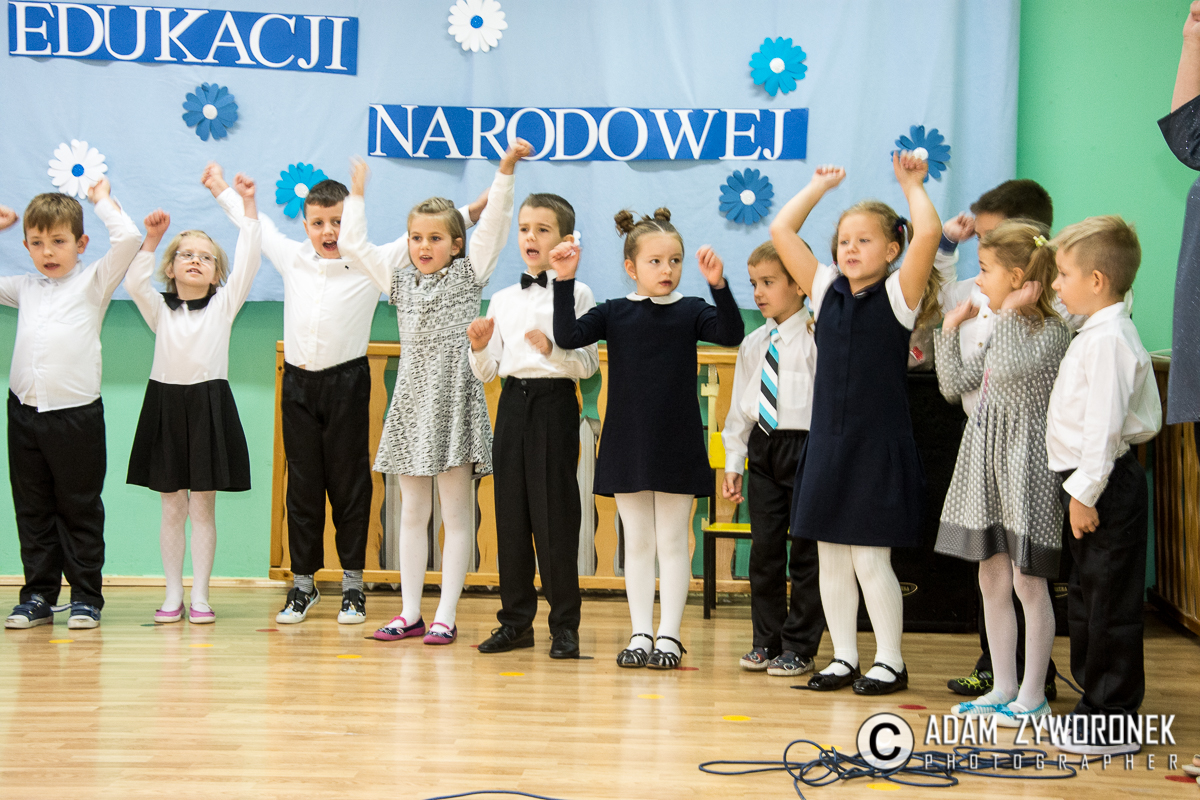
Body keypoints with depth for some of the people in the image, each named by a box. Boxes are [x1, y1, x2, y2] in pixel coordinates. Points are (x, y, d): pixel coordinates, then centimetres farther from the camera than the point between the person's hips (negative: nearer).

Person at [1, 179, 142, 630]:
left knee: (79, 509, 3)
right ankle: (39, 595, 16)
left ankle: (86, 597, 10)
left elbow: (129, 239, -11)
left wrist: (102, 200, 3)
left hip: (76, 412, -4)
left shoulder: (94, 282, 2)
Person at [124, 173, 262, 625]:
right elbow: (134, 284, -8)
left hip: (209, 404, -1)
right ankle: (173, 595, 11)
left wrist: (248, 206, -9)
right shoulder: (160, 308, 10)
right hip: (166, 402, 1)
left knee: (203, 507, 2)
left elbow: (247, 262, -3)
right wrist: (151, 240, -14)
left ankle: (200, 596, 6)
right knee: (172, 508, 6)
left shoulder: (224, 304, 7)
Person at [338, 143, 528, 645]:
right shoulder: (399, 278, 12)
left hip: (454, 399, -4)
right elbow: (352, 243, 16)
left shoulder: (469, 273, 2)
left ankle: (446, 616, 1)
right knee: (412, 512, 8)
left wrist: (506, 169, -17)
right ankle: (410, 613, 14)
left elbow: (495, 221, -8)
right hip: (412, 400, 5)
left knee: (456, 513, -1)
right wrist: (358, 194, 20)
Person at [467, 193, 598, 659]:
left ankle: (564, 625, 4)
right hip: (512, 402, 5)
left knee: (554, 514, -5)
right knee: (510, 512, 6)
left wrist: (552, 349, -24)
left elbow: (588, 365, -7)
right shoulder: (503, 299, 13)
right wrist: (480, 348, -6)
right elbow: (487, 372, 14)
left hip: (554, 402, -5)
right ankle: (516, 620, 15)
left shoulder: (576, 294, -1)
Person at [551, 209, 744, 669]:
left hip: (677, 449, -1)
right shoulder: (614, 313, 2)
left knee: (673, 542, 4)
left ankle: (669, 635, 10)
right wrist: (565, 281, -19)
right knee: (637, 542, 9)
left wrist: (718, 285, -30)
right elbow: (567, 336, -10)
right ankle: (640, 635, 15)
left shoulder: (690, 312, -1)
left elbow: (731, 334, -17)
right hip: (627, 445, 1)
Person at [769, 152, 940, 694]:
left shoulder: (898, 295, -4)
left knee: (871, 559, -3)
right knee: (830, 556, 8)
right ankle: (843, 657, 19)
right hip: (827, 441, 5)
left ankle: (890, 660, 11)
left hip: (878, 445, -5)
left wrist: (911, 184, -5)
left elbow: (928, 233, -19)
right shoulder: (825, 290, 8)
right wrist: (821, 185, 12)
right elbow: (781, 230, 5)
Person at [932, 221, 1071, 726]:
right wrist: (950, 329, 13)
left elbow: (1013, 367, -31)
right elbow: (956, 383, 18)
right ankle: (1004, 688, 21)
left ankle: (1032, 695, 8)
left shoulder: (1051, 331, -12)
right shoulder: (1000, 331, 14)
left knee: (1028, 584, -1)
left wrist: (1010, 312, -21)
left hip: (1025, 464, -9)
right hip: (985, 461, 9)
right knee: (992, 581, 12)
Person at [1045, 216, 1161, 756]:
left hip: (1105, 489, -11)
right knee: (1086, 601, 17)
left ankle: (1111, 725, 0)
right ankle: (1095, 705, 27)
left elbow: (1105, 423, -23)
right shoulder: (1096, 335, 15)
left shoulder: (1108, 340, -18)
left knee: (1110, 606, -5)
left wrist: (1086, 490, -22)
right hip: (1088, 483, 11)